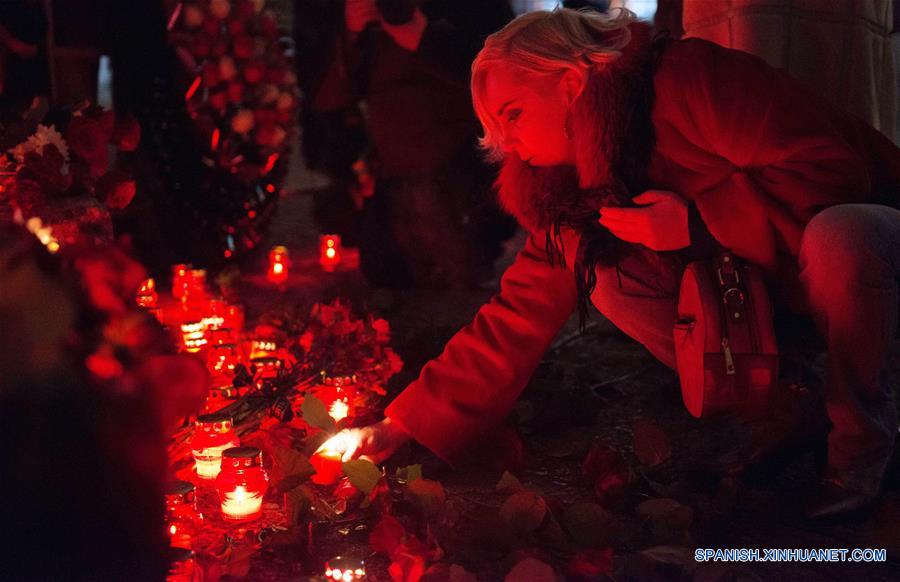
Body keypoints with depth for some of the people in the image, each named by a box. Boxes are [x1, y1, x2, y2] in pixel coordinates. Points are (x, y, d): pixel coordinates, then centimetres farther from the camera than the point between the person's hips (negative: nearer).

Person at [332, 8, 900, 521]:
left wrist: (695, 223, -28)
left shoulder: (690, 78, -24)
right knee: (611, 277, -15)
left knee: (837, 235, -39)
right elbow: (514, 321, -5)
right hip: (762, 291, 5)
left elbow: (830, 169, -28)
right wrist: (402, 426, -10)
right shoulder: (573, 192, -3)